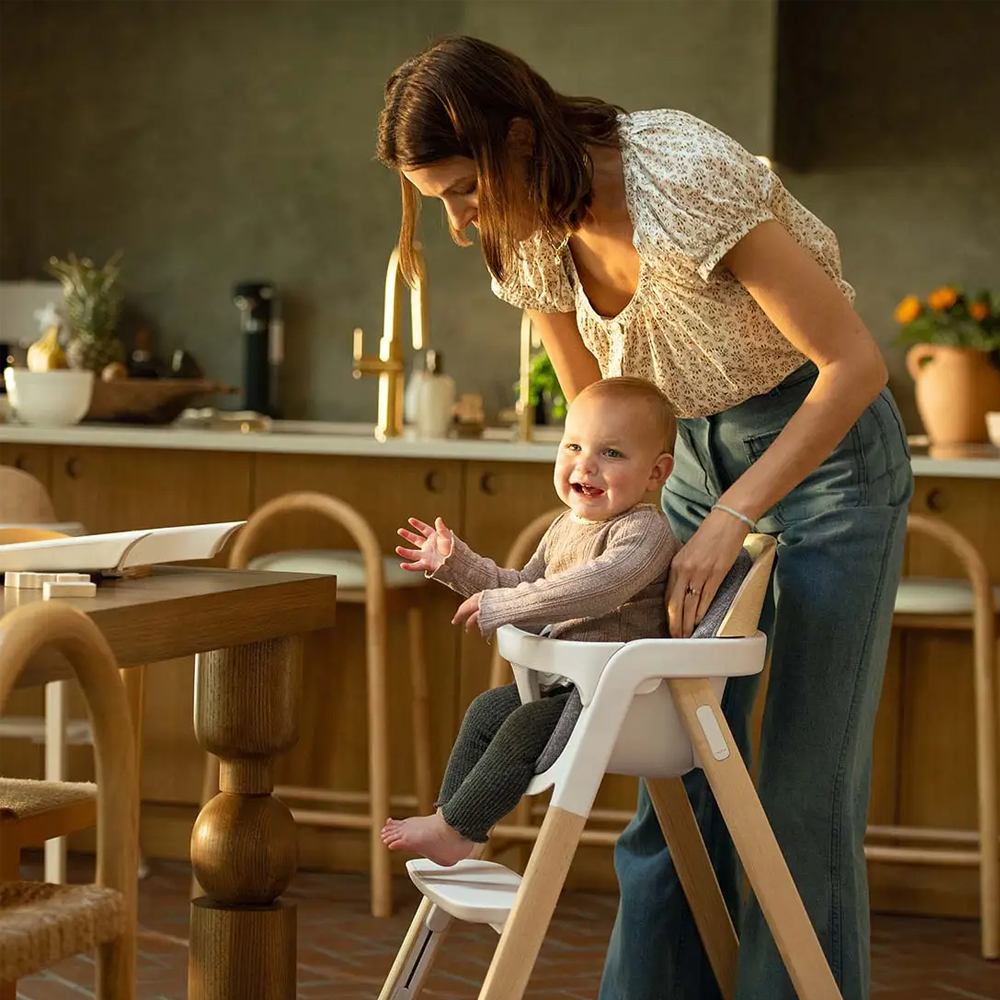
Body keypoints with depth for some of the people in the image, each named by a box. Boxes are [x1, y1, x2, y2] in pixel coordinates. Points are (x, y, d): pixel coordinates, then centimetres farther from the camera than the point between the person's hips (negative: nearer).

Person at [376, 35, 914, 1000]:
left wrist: (730, 519, -28)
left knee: (804, 784, -6)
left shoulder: (686, 176, -29)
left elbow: (855, 362, -26)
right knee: (676, 776, 4)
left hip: (823, 445, -6)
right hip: (692, 453, 7)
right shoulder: (530, 237, -6)